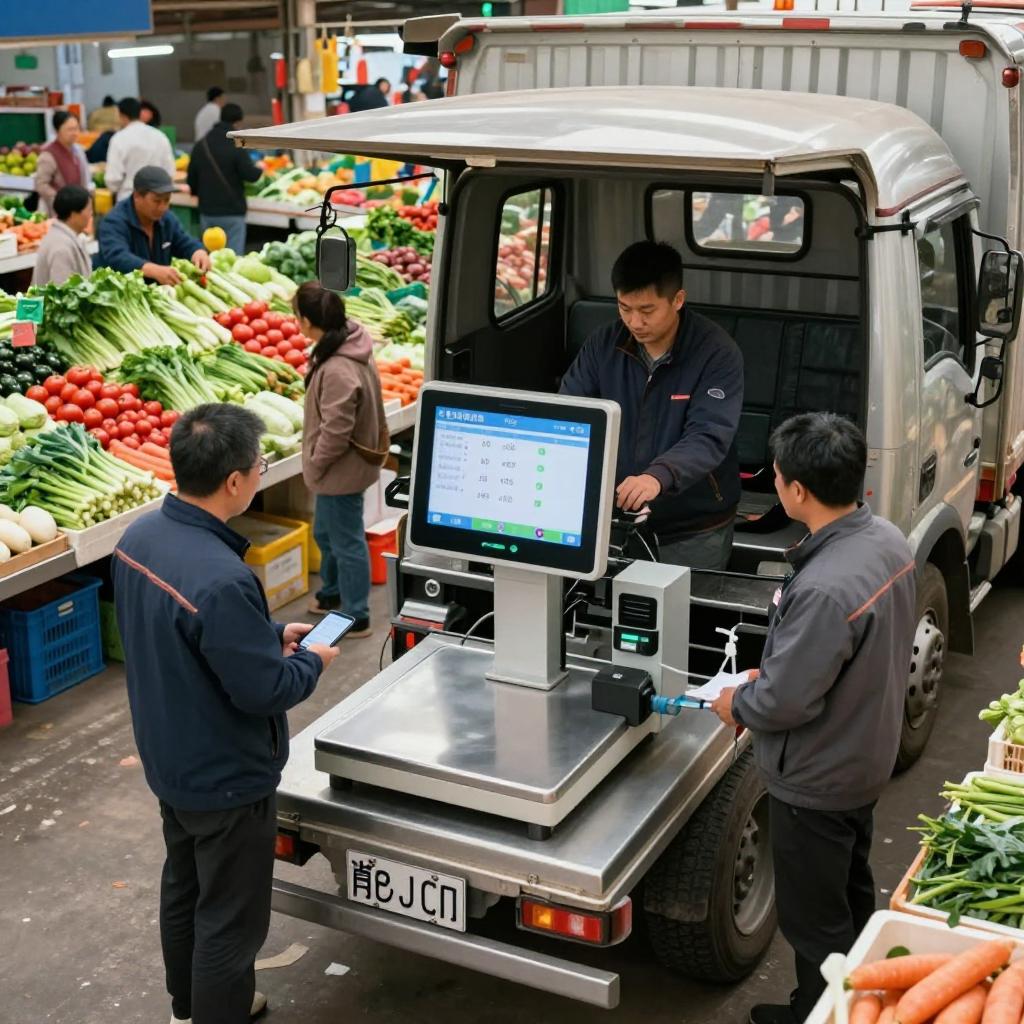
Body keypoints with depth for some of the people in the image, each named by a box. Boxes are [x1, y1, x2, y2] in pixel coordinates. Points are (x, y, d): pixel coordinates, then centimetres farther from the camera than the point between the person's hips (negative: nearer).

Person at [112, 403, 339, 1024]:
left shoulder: (140, 536, -7)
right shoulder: (221, 580, -36)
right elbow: (265, 690, -26)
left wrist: (271, 633, 7)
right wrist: (313, 662, -7)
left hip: (170, 762, 9)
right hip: (226, 778, -9)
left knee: (183, 888, 27)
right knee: (230, 919, 9)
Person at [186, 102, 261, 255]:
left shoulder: (201, 145, 7)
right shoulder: (236, 146, -11)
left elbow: (191, 177, 11)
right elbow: (250, 174, -15)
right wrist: (259, 170, 7)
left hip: (207, 211, 6)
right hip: (232, 212, -6)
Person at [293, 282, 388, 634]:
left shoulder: (337, 370, -32)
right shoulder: (352, 344, -1)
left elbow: (335, 432, -28)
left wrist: (314, 465, -12)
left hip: (341, 469, -10)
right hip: (345, 465, 10)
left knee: (346, 542, 6)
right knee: (325, 533, 27)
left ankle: (355, 617, 21)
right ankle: (333, 592, 47)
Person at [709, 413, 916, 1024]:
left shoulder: (825, 589, -37)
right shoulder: (889, 541, -8)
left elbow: (786, 701, -29)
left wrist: (738, 703, -8)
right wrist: (778, 672, 7)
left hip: (816, 779, -10)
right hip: (868, 757, 10)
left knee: (815, 921, 11)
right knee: (852, 894, 28)